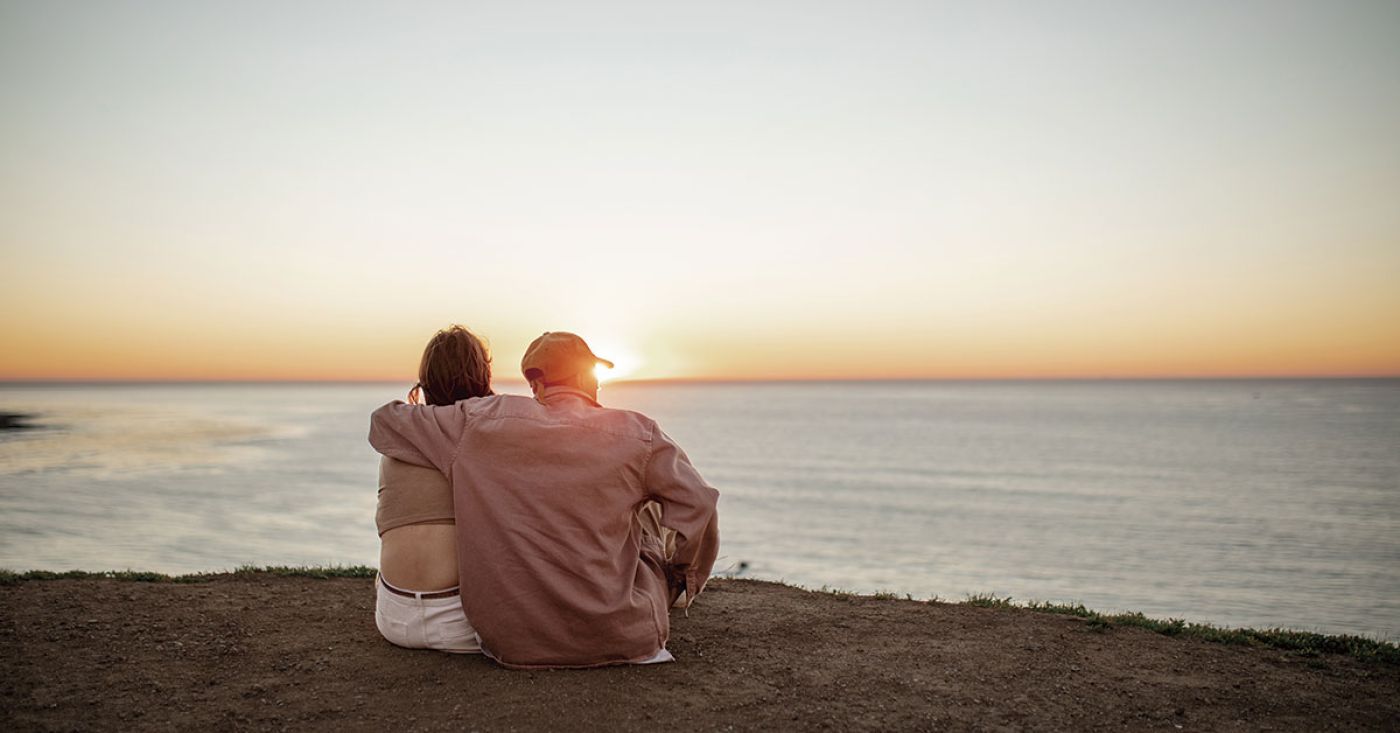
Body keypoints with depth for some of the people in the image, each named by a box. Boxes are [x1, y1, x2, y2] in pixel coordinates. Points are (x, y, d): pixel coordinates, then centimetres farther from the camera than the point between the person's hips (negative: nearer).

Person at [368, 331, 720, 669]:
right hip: (619, 639, -2)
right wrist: (684, 581, 13)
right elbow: (698, 506, -4)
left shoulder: (479, 422, -3)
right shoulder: (635, 433, -7)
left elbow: (384, 422, 8)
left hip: (511, 642, 2)